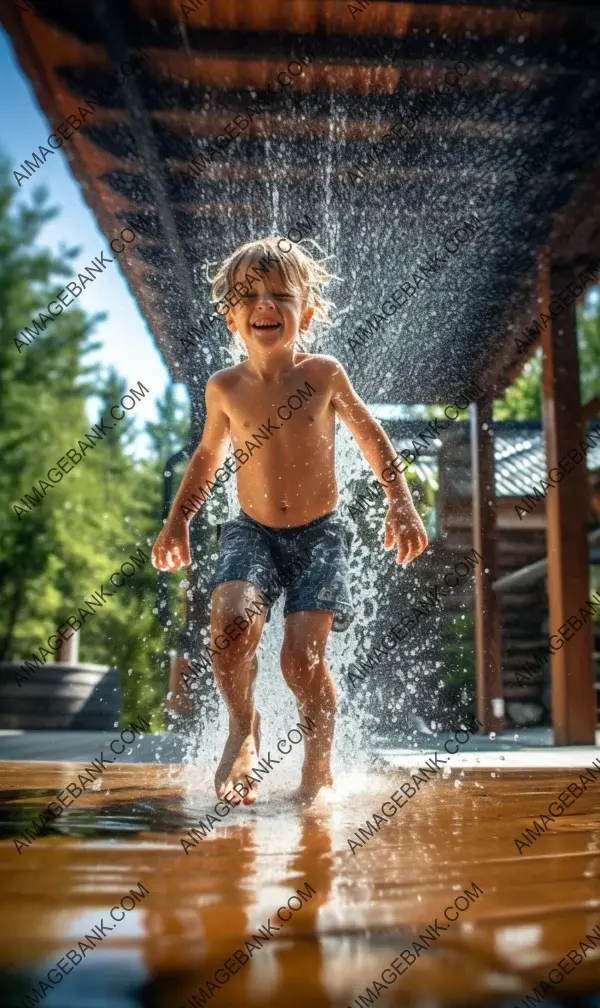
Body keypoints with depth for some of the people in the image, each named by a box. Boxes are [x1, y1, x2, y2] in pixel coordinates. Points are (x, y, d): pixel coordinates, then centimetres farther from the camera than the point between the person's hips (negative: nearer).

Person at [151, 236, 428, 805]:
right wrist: (178, 519, 14)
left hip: (319, 533, -1)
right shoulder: (224, 388, 0)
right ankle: (242, 729, 1)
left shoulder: (323, 374, -5)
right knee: (231, 617, -27)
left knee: (302, 654, -16)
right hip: (251, 532, 2)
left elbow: (371, 438, 7)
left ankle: (320, 757, 13)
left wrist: (400, 503, 1)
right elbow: (208, 456, 17)